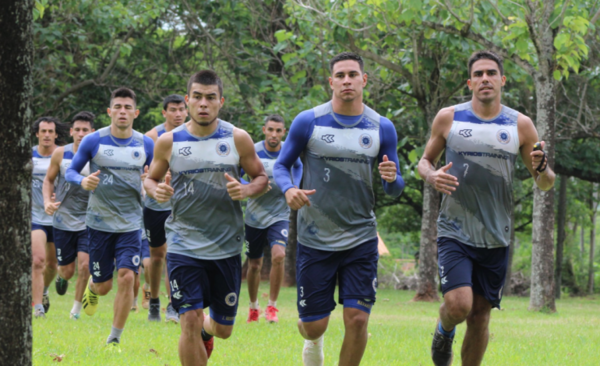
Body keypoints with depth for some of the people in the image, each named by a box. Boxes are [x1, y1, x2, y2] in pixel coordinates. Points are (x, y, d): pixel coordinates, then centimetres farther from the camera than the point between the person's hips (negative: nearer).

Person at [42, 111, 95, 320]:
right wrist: (47, 201, -6)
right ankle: (62, 276, 45)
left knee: (84, 265, -16)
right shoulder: (60, 154, -3)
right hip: (63, 220, 1)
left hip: (88, 222, -1)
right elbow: (49, 180, 10)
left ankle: (77, 308, 4)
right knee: (67, 270, 6)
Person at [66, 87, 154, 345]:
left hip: (130, 224, 1)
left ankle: (115, 338, -1)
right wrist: (82, 181, -20)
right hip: (99, 222, -1)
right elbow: (70, 171, 2)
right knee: (103, 286, 5)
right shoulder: (93, 141, -6)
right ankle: (91, 289, 45)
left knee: (127, 277, -14)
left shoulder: (145, 145, 0)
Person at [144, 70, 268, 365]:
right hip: (184, 244, -1)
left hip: (227, 246, 1)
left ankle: (207, 330, 49)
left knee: (223, 328, 11)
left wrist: (245, 191, -16)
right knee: (190, 322, -14)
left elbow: (261, 177, 7)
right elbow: (151, 178, 11)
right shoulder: (168, 142, -2)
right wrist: (156, 191, -13)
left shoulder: (238, 139, -3)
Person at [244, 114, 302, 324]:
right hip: (255, 216, 0)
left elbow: (298, 166, 21)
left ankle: (272, 306, -11)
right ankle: (253, 307, 31)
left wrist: (294, 186, 4)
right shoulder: (253, 152, -10)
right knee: (254, 265, 9)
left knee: (278, 255, -22)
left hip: (280, 215, 0)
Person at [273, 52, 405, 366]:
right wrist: (289, 189, -19)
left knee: (357, 319, -10)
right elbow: (281, 165, 4)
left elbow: (394, 189, 6)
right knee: (315, 325, 3)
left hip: (361, 238, 1)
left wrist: (392, 179, -19)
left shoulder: (382, 128, 0)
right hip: (315, 239, -1)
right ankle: (312, 340, 42)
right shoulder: (308, 122, -5)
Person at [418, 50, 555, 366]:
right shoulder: (448, 118, 0)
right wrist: (431, 175, -12)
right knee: (458, 304, -19)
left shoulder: (520, 125, 2)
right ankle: (444, 331, 15)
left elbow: (545, 184, 7)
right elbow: (425, 160, 12)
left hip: (495, 239, 2)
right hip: (455, 232, -2)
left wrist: (542, 168, -17)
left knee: (480, 316, 5)